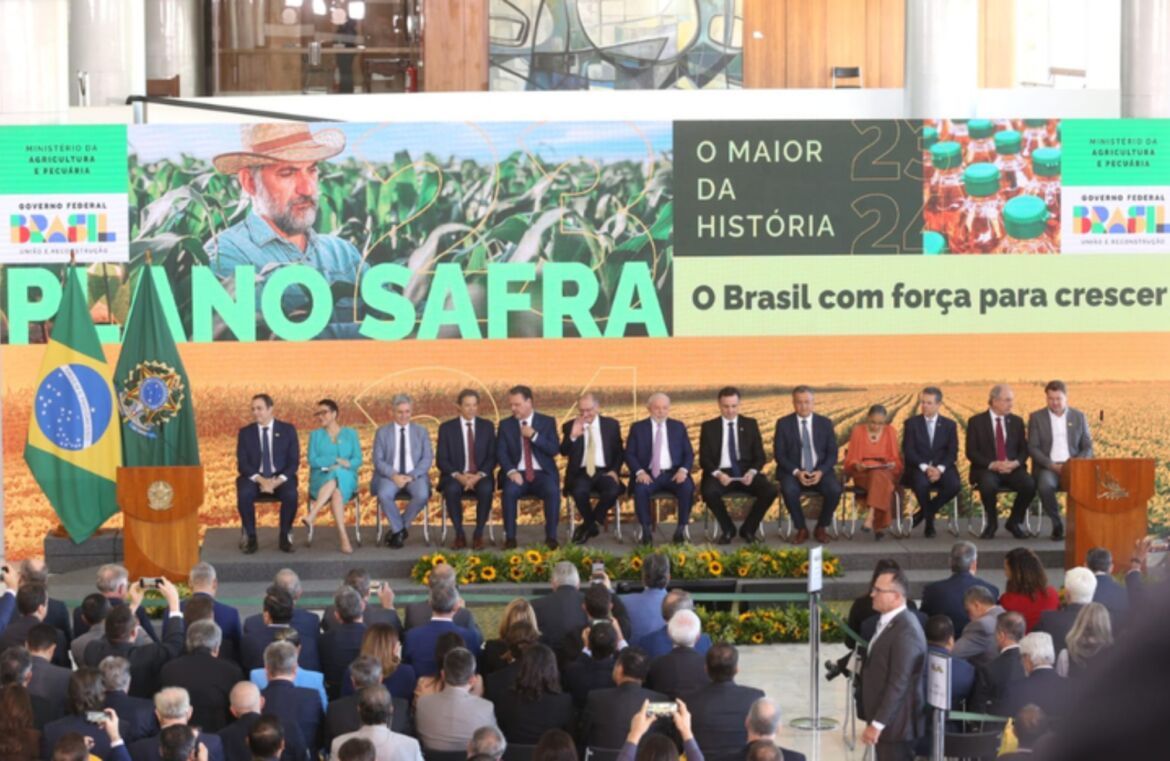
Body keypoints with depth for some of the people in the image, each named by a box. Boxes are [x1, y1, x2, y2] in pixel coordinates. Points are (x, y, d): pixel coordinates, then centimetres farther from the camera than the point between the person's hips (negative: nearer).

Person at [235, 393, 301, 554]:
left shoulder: (288, 430, 5)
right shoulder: (245, 432, 7)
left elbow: (294, 462, 0)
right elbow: (242, 463, 0)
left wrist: (279, 480, -17)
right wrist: (260, 480, -18)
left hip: (281, 478, 0)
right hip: (255, 478, 1)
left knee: (291, 495, -33)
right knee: (244, 494, -33)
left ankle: (285, 536, -15)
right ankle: (250, 538, -18)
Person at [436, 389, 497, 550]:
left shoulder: (487, 426, 7)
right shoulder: (446, 428, 3)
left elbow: (492, 457, 2)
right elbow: (441, 460, -2)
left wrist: (479, 475, -16)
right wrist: (458, 476, -19)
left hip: (480, 477, 1)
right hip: (455, 477, -1)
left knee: (486, 489, -34)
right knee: (452, 490, -35)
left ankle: (478, 535, -19)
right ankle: (459, 535, -20)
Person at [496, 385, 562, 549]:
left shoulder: (547, 422, 6)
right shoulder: (505, 425, 9)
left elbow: (555, 450, -3)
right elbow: (501, 453, 0)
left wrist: (534, 436, -14)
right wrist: (511, 471, -18)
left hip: (543, 474, 0)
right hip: (518, 474, 0)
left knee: (553, 491, -32)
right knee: (509, 491, -32)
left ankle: (551, 537, -22)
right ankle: (510, 537, -24)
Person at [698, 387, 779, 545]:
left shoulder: (750, 424, 10)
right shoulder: (709, 427, 6)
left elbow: (759, 456, 7)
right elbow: (704, 459, 1)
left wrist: (752, 472, -14)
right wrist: (717, 474, -19)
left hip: (746, 473, 1)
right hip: (720, 474, -1)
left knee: (770, 490, -27)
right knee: (709, 492, -35)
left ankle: (748, 529, -3)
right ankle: (728, 530, -7)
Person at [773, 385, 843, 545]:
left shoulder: (825, 423, 7)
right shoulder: (783, 424, 3)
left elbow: (832, 454, 4)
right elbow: (779, 454, -2)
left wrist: (821, 472, -15)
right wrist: (796, 472, -18)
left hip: (820, 472, 1)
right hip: (793, 472, -1)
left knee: (835, 490, -29)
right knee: (789, 490, -35)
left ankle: (821, 528, -4)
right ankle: (801, 529, -11)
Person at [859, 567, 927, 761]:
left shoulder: (906, 630, -21)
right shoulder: (889, 622, 11)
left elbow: (898, 683, -23)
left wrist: (877, 724, -21)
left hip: (895, 723, -10)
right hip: (884, 718, 10)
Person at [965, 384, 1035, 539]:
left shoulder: (1017, 421, 14)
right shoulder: (976, 421, 3)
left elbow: (1024, 449, 11)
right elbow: (971, 452, -2)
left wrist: (1015, 463, -11)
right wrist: (992, 464, -17)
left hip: (1012, 468, 3)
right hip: (987, 470, -3)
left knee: (1029, 485, -28)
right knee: (988, 485, -38)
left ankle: (1014, 522, -2)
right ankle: (992, 523, -10)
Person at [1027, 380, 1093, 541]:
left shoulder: (1079, 416, 12)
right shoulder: (1036, 418, 6)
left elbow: (1088, 447, 10)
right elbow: (1032, 448, -1)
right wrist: (1051, 465, -15)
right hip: (1047, 467, -1)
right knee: (1046, 485, -38)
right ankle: (1057, 524, -15)